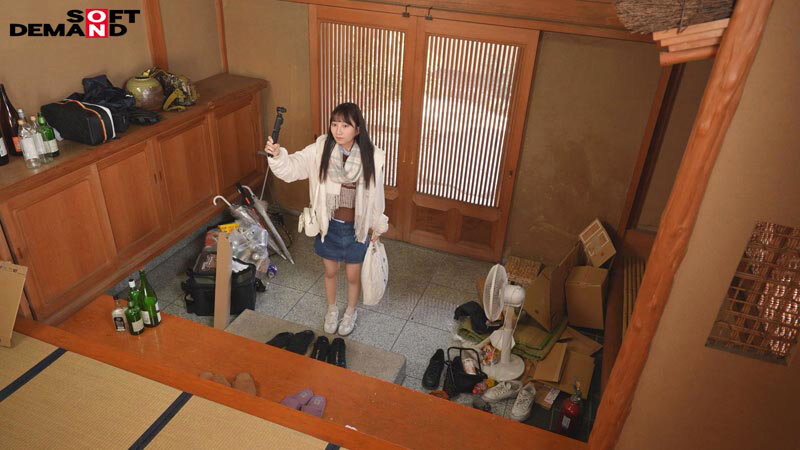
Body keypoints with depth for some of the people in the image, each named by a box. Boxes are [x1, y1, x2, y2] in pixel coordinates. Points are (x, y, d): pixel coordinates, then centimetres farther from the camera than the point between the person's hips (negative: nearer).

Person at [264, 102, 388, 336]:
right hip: (329, 225, 1)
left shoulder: (371, 156, -17)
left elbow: (376, 193, -6)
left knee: (353, 275, 18)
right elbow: (292, 167, -21)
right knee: (330, 272, 22)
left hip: (357, 227, -1)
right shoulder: (321, 149, -14)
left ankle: (350, 312, 47)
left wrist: (377, 225, 3)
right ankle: (331, 310, 49)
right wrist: (277, 155, -43)